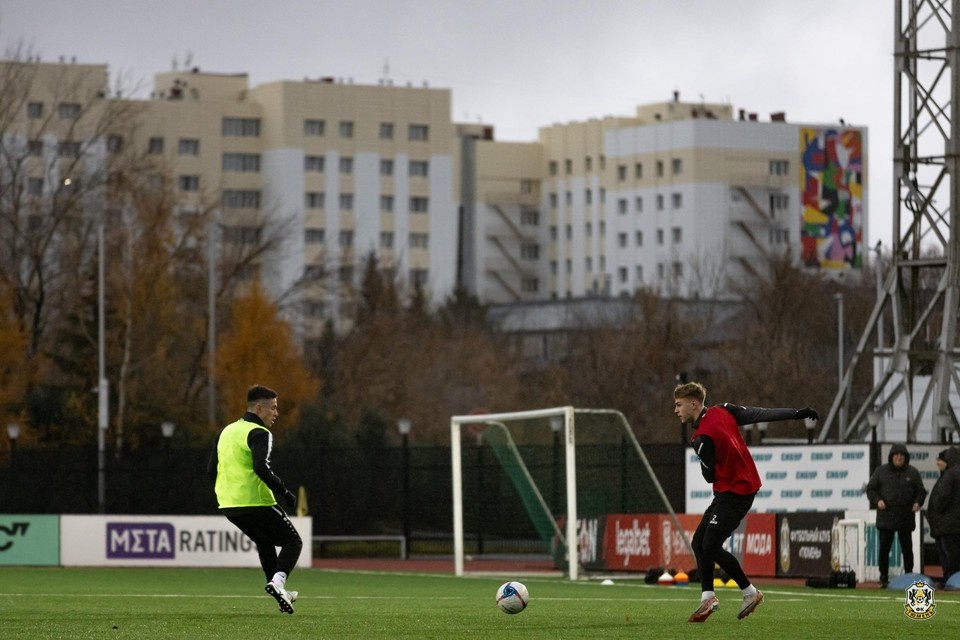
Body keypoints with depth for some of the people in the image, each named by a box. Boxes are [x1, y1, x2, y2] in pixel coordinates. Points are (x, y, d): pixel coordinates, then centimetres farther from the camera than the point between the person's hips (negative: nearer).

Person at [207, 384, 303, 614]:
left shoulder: (227, 431, 15)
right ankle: (278, 581, -20)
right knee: (292, 542, 4)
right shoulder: (258, 433, -11)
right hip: (255, 502, -8)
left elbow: (212, 470, 18)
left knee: (265, 543, 27)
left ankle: (278, 590, 29)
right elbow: (262, 468, -26)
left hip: (229, 505, 8)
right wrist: (285, 493, -20)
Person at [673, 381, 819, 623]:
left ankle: (750, 592, 1)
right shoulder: (723, 411, 1)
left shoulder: (702, 438, -22)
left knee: (711, 547, -11)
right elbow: (761, 414, -2)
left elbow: (709, 476, -12)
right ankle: (708, 597, 3)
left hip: (734, 493, -10)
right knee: (699, 542, 6)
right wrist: (797, 413, 0)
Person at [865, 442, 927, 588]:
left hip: (906, 518, 0)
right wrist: (877, 500, -12)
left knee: (907, 548, 5)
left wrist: (918, 502, -9)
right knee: (884, 549, 0)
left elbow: (921, 491, 10)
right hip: (885, 517, 0)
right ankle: (883, 578, 7)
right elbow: (871, 489, 6)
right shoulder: (881, 471, 5)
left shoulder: (912, 472, 7)